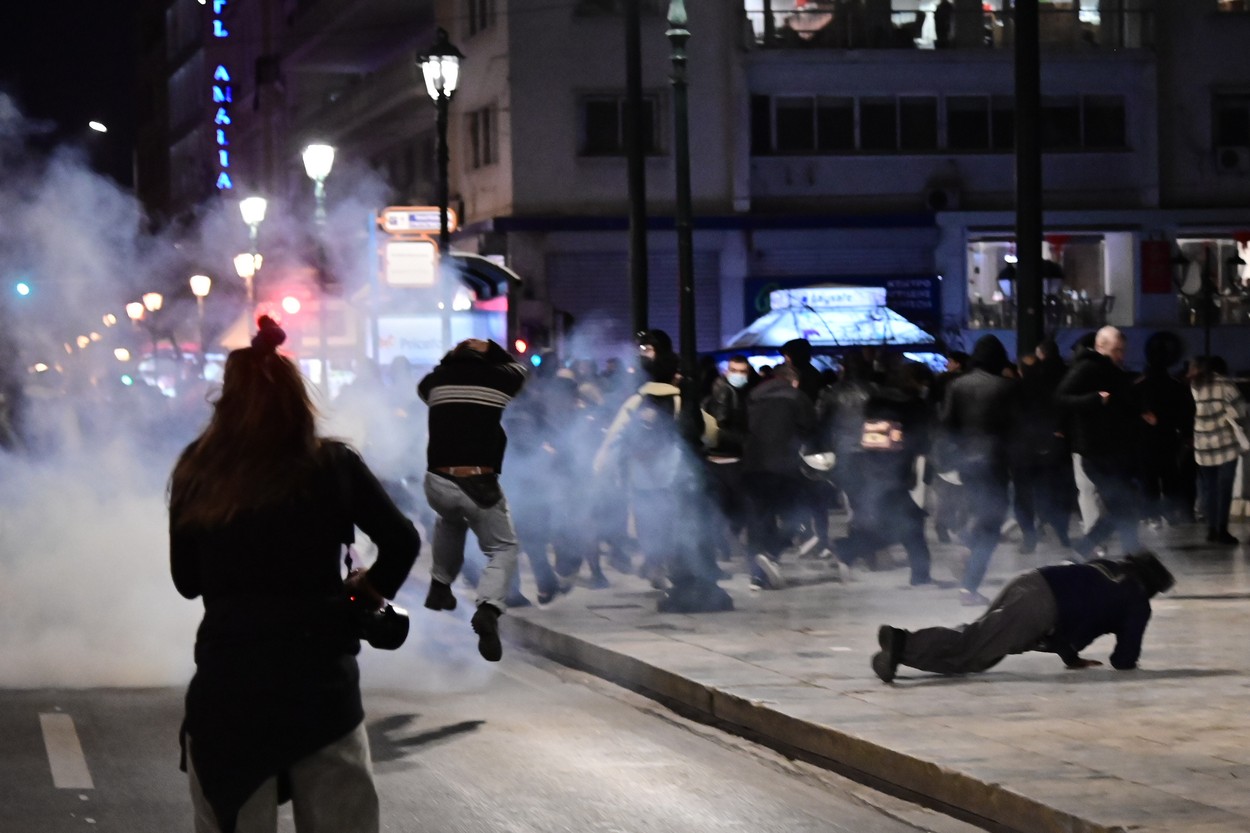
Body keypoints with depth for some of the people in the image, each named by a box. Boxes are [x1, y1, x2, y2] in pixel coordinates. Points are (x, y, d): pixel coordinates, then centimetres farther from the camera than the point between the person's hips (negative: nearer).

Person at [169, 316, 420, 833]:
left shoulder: (196, 475, 0)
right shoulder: (332, 467, -3)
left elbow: (187, 581, 7)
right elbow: (402, 541, -4)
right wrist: (371, 590, 13)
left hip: (226, 683, 1)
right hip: (320, 679, -1)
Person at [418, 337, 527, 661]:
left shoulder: (437, 379, 11)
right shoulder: (498, 377, 5)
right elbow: (519, 368, 29)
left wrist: (451, 358, 34)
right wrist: (492, 350, 27)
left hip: (438, 483, 3)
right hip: (480, 484, -3)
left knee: (450, 519, 38)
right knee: (503, 548, 9)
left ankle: (440, 587, 36)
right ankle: (489, 608, -19)